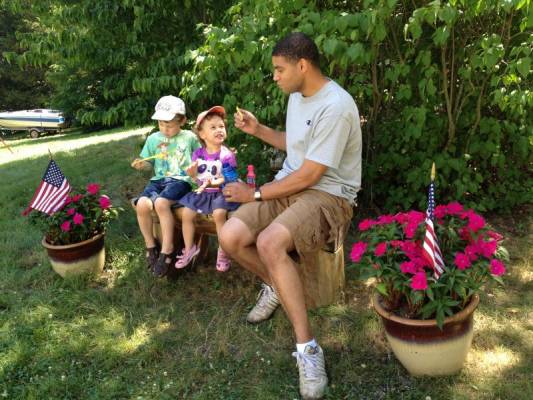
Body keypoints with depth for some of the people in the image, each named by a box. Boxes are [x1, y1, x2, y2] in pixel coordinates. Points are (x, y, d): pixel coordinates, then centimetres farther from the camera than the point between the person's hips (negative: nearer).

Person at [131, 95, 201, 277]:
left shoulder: (189, 137, 6)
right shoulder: (153, 139, 14)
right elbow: (150, 163, 20)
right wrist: (142, 164, -1)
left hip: (180, 179, -4)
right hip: (158, 179, 4)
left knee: (161, 203, -33)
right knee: (142, 205, -25)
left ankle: (167, 249, -20)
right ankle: (150, 245, -3)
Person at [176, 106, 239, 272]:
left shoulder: (227, 155, -11)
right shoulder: (197, 153, 3)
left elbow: (227, 178, -14)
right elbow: (195, 177, 9)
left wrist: (213, 183, -31)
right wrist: (192, 174, -14)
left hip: (219, 192, -5)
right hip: (201, 193, 5)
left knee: (219, 214, -30)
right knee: (186, 214, -8)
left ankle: (223, 251, -11)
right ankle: (189, 249, 13)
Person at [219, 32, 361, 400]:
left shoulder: (335, 106, -20)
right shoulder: (297, 96, 10)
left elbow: (309, 176, -21)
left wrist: (255, 194, -12)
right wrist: (258, 129, 12)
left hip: (328, 195, -8)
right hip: (289, 184, 8)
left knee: (269, 243, -36)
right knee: (230, 238, -14)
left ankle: (308, 348, -24)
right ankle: (276, 286, 16)